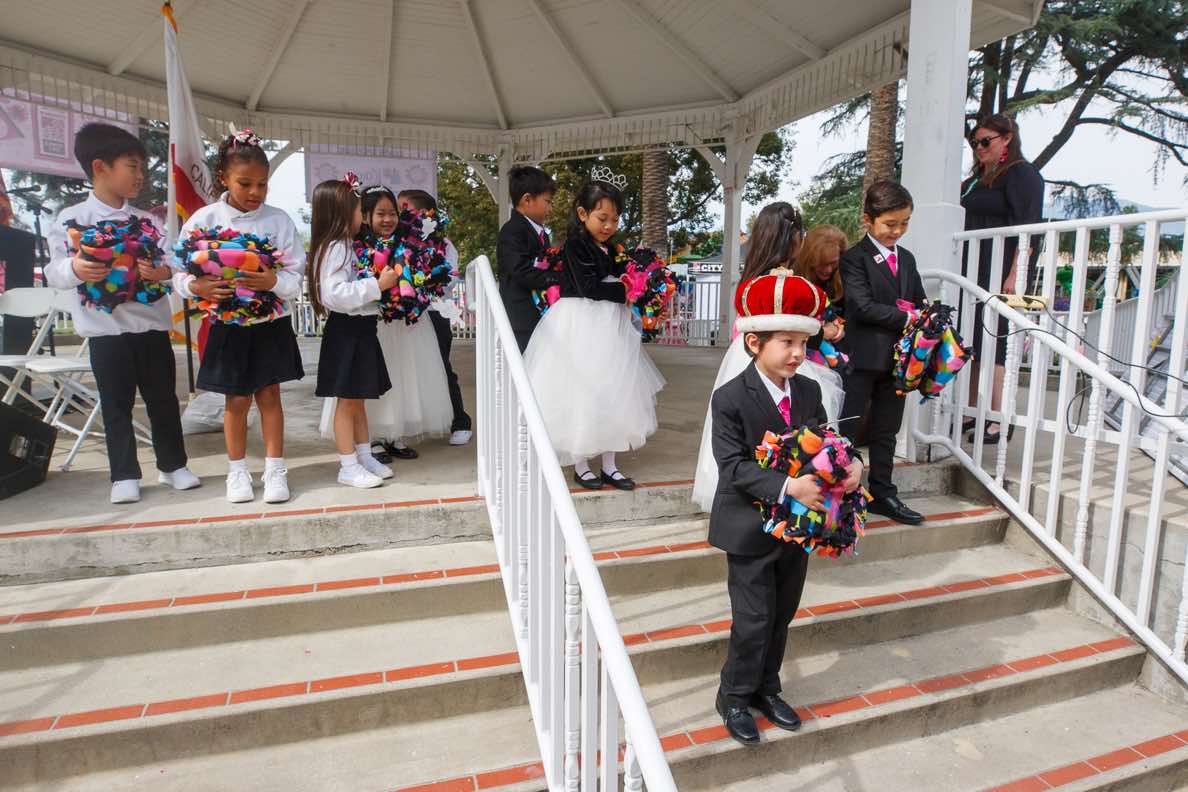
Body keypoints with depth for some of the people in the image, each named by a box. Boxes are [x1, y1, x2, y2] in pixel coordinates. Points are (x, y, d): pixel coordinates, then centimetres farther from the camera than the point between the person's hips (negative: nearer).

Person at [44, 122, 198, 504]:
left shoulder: (148, 221, 7)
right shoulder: (70, 220, -1)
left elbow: (168, 263, 3)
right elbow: (54, 271, -3)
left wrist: (164, 272, -20)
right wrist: (74, 270, -25)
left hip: (153, 325, 3)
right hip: (106, 329, -2)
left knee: (163, 398, 10)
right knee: (116, 405, 5)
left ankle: (172, 465, 23)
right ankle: (124, 475, 16)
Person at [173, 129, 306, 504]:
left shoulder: (278, 219, -3)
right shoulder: (204, 219, -3)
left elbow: (296, 276, -5)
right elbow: (180, 274, -2)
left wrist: (273, 281, -26)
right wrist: (198, 286, -23)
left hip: (271, 323, 0)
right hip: (228, 324, 0)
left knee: (269, 395, 6)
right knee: (237, 400, 8)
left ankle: (274, 469, 16)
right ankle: (237, 470, 24)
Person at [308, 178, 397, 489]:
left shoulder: (346, 246, 13)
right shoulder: (334, 248, -16)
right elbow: (334, 294, -26)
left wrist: (383, 278, 11)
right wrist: (377, 284, -24)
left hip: (361, 329, 9)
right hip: (345, 331, -9)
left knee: (357, 400, 16)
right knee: (347, 401, 0)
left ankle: (364, 457, 26)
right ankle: (348, 467, 9)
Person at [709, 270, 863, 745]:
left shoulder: (809, 391, -1)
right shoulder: (730, 399, -19)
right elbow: (733, 466, -24)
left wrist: (851, 464, -17)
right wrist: (788, 487, -35)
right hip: (751, 528, -6)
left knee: (782, 616, 19)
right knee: (753, 621, 4)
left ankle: (766, 689, 41)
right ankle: (735, 697, 29)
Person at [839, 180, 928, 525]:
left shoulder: (907, 259, 15)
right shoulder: (854, 258, -7)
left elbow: (920, 303, 15)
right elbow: (863, 307, -18)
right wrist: (907, 317, -16)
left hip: (897, 359, 7)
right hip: (862, 358, -7)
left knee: (886, 431, 15)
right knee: (848, 429, 0)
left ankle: (883, 494, 26)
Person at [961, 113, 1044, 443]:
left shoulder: (1022, 174, -4)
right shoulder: (979, 177, 21)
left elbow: (1028, 229, -14)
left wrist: (1014, 274, -22)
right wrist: (960, 271, 19)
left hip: (1000, 275, -8)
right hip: (973, 273, 8)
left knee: (992, 346, -8)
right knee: (971, 345, 8)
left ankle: (998, 420, -2)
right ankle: (971, 412, 15)